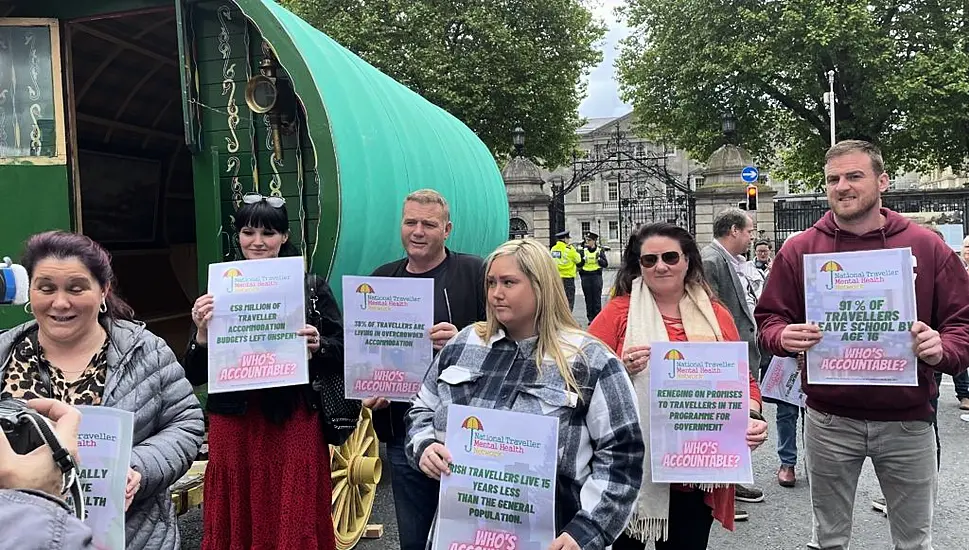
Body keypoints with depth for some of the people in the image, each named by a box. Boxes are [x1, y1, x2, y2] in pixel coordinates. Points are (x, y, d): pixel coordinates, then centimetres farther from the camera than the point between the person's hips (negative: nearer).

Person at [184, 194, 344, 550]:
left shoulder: (312, 288, 0)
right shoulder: (218, 291, 4)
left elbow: (343, 354, 1)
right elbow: (195, 376, 2)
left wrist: (318, 346, -18)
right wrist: (202, 334, -15)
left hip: (293, 425, -1)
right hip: (233, 426, 2)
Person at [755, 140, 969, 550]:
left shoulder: (927, 247, -1)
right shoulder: (799, 250, -1)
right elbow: (769, 319, 3)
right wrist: (785, 337, -19)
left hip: (908, 421, 0)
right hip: (829, 420, 0)